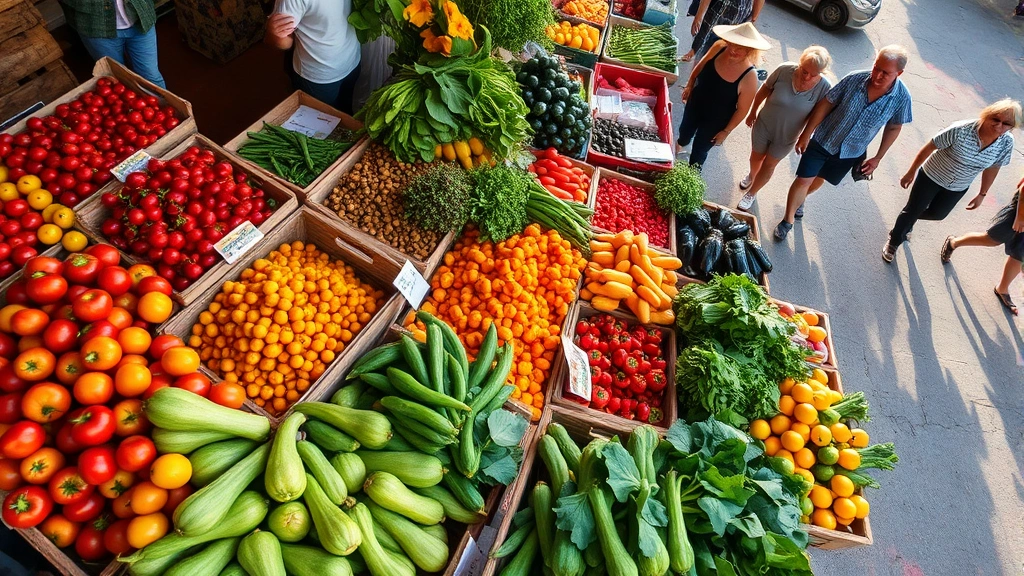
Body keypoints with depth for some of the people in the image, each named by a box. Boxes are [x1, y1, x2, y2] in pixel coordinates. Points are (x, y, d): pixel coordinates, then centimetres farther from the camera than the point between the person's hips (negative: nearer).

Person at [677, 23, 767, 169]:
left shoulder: (749, 77, -33)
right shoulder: (719, 47, -23)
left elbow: (742, 109, -21)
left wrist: (726, 131, -13)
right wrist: (689, 87, 7)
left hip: (716, 120, -4)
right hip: (695, 104, 4)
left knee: (699, 150, 16)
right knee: (685, 131, 32)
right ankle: (679, 147, 67)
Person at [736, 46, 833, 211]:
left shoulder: (825, 88, -25)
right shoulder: (784, 70, -26)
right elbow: (765, 89, -8)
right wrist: (753, 112, 2)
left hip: (786, 137, -1)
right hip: (763, 125, 1)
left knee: (769, 165, 16)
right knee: (756, 157, 24)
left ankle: (752, 193, 39)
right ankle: (751, 175, 58)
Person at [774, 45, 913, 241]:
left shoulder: (901, 97, -18)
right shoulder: (854, 79, -22)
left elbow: (893, 128, -3)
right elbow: (825, 104, -12)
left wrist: (877, 158, -2)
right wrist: (806, 134, -9)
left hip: (850, 152, 2)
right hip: (823, 140, -2)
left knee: (819, 179, 21)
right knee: (804, 180, 0)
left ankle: (800, 199, 52)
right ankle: (787, 221, 18)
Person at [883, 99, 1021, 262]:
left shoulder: (1007, 143, -17)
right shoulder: (960, 130, -31)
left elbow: (992, 168, 0)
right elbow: (929, 147, -18)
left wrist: (982, 194, 8)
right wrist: (911, 172, -10)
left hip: (958, 188, 4)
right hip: (931, 176, -4)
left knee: (937, 214, 22)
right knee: (912, 210, 9)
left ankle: (908, 220, 53)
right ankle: (893, 241, 32)